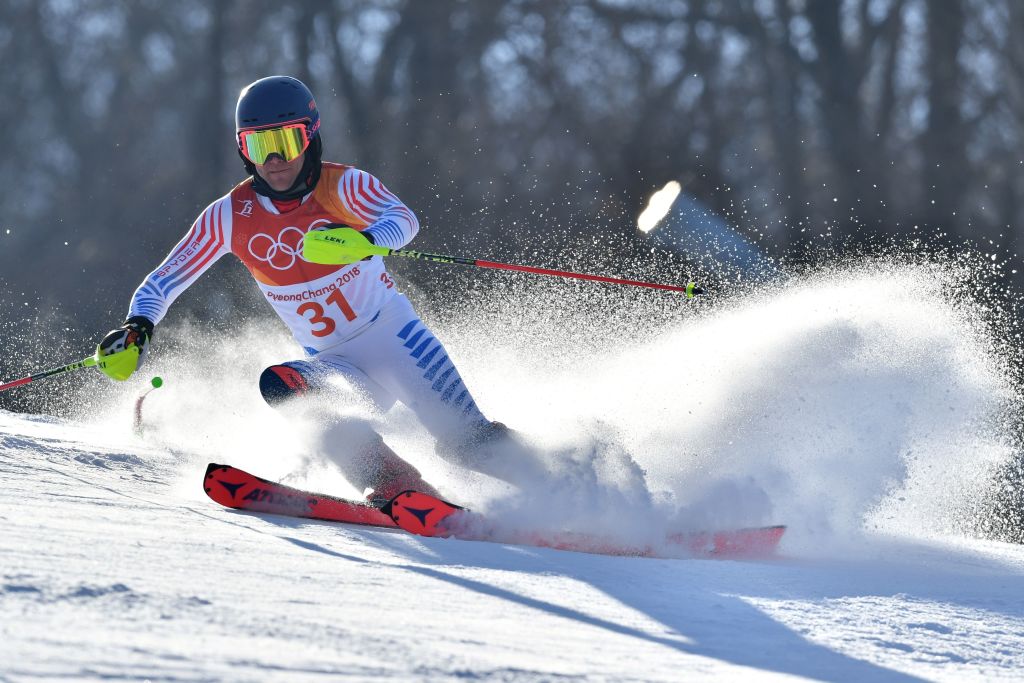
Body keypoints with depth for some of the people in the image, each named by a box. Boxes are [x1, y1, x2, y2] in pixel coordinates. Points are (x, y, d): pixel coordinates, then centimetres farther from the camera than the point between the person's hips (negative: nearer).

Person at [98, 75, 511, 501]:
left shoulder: (343, 186, -11)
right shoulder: (230, 217, -3)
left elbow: (403, 219, -30)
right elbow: (164, 281, 2)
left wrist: (365, 239, -53)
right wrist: (139, 325, -18)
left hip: (394, 337, -2)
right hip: (335, 365, 2)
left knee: (465, 440, -22)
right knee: (277, 385, -29)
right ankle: (393, 485, -33)